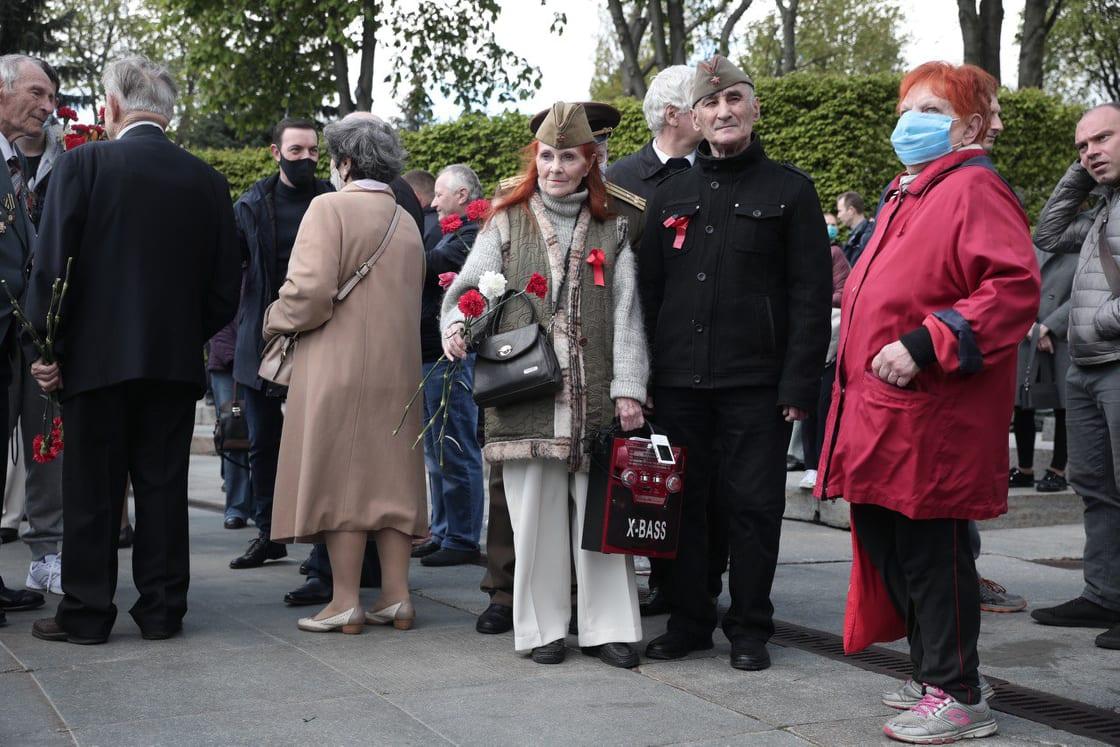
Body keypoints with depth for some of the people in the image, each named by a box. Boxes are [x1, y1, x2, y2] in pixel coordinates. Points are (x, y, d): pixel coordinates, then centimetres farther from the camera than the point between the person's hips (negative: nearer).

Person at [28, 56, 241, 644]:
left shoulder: (83, 164, -8)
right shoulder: (207, 180, 3)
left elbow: (51, 264, -11)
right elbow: (225, 290, 4)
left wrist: (46, 346, -2)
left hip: (97, 356, -3)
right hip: (175, 361, 3)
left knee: (92, 490, 6)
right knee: (163, 486, 10)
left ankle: (87, 612, 12)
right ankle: (162, 609, 15)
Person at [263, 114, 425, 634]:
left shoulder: (330, 208, -8)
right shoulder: (407, 222, 14)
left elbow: (311, 290, -17)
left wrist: (277, 320, 0)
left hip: (338, 367, -6)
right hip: (397, 371, 6)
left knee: (339, 476, -2)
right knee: (390, 478, 9)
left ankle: (345, 602, -1)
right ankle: (396, 597, 10)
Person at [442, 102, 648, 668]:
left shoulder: (611, 232, 13)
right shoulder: (506, 224, 12)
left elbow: (626, 315, 7)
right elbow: (468, 288, 7)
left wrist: (628, 388, -2)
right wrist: (456, 324, -15)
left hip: (595, 398, 1)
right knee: (536, 512, 1)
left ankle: (606, 626, 8)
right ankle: (543, 627, 11)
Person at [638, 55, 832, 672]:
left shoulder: (789, 190, 2)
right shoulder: (671, 195, 12)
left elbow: (811, 294, -3)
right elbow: (648, 291, 13)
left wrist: (798, 383, -10)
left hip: (755, 383, -3)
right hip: (679, 382, 3)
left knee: (753, 505, 1)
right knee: (682, 501, 8)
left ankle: (749, 628, 14)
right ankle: (689, 621, 21)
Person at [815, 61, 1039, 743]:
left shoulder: (974, 189, -9)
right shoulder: (905, 196, 21)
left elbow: (1016, 289, -21)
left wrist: (926, 346, -25)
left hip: (931, 419, -9)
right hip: (881, 417, 10)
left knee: (930, 552, -4)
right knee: (889, 547, 13)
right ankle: (934, 674, 26)